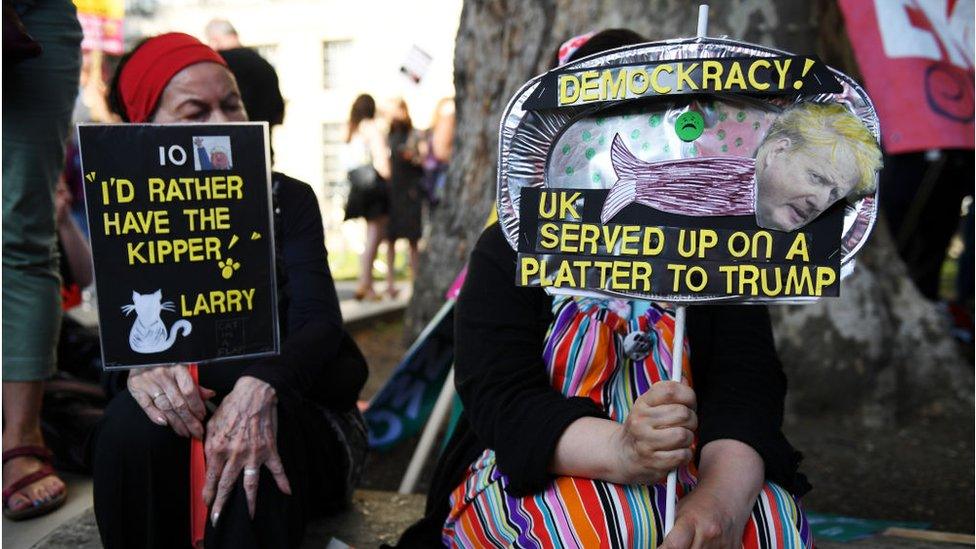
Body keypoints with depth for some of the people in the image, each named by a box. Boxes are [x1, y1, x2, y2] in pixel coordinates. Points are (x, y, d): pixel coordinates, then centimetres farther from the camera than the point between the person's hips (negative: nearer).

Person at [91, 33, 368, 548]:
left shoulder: (286, 200, -1)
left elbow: (318, 322, -14)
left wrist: (260, 386, -37)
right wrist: (141, 365, -33)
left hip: (297, 415, -1)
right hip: (186, 421, 2)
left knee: (249, 455, -35)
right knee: (132, 424, -31)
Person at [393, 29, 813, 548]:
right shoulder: (512, 250, -1)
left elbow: (746, 387, -8)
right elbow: (499, 397, -14)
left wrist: (722, 495, -30)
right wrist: (619, 450, -34)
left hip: (687, 478, 3)